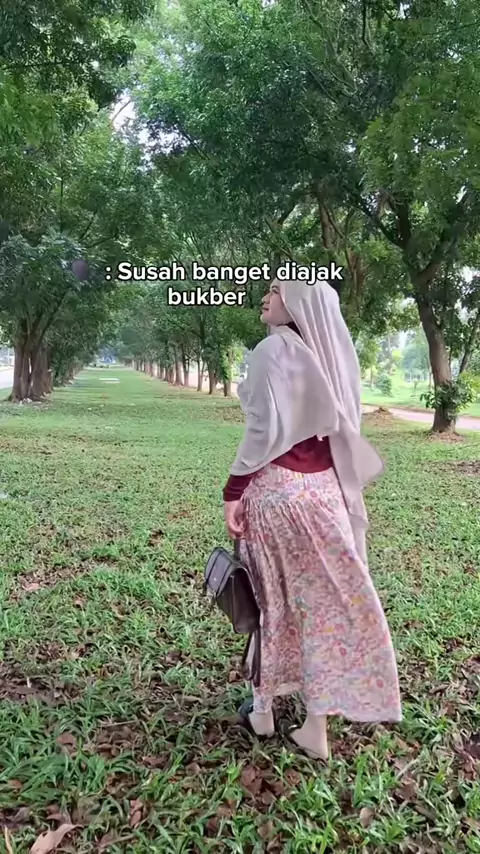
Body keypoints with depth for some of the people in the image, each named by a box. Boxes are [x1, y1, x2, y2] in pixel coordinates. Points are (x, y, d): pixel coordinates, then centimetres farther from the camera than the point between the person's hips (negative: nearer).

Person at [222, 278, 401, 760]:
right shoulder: (330, 353, 9)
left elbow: (264, 429, -17)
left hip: (276, 488, -5)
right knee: (323, 598, 11)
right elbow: (343, 429, 10)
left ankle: (262, 711, 27)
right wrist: (336, 486, 17)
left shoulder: (274, 348, -11)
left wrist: (234, 491, -11)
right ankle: (316, 726, 22)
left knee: (272, 599, 9)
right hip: (324, 489, 6)